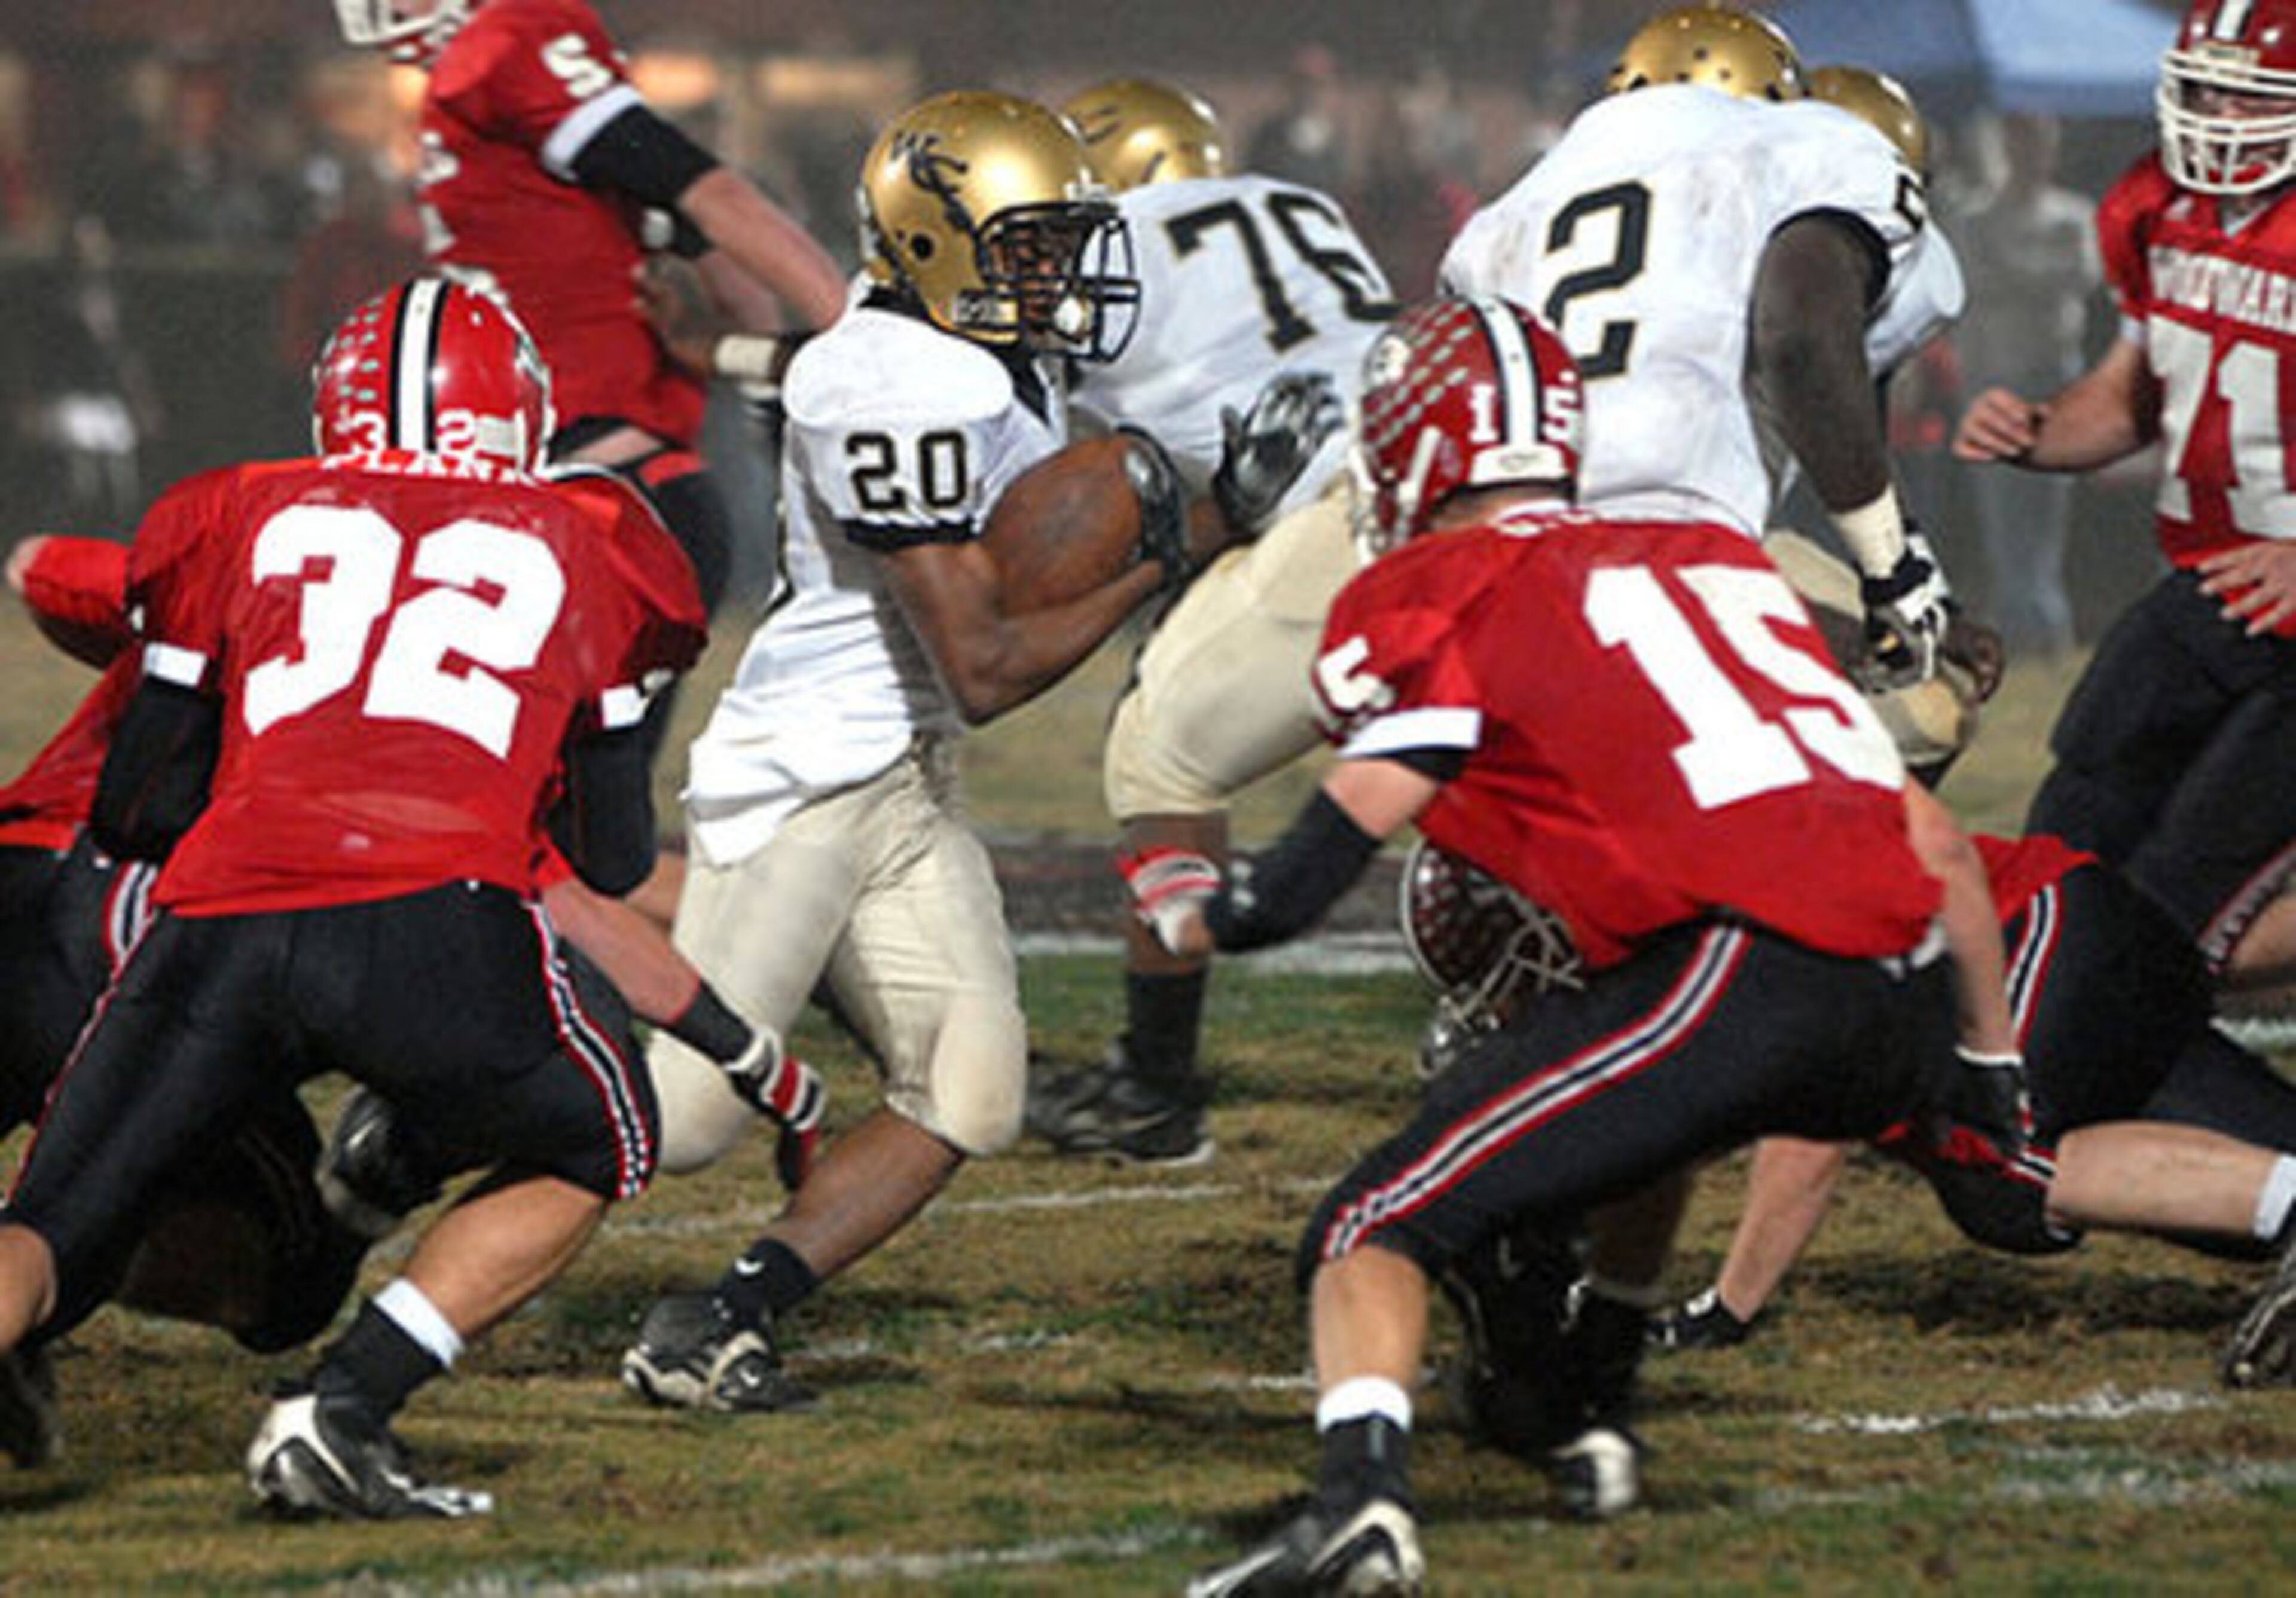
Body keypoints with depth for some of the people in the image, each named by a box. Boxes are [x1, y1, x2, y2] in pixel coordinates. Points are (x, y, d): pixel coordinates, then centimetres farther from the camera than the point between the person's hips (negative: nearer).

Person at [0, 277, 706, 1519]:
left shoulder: (248, 519, 26)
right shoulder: (582, 548, 26)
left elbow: (130, 816, 25)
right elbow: (616, 862, 30)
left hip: (217, 925, 1)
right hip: (435, 919, -1)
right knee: (588, 1149, 25)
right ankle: (339, 1413, 6)